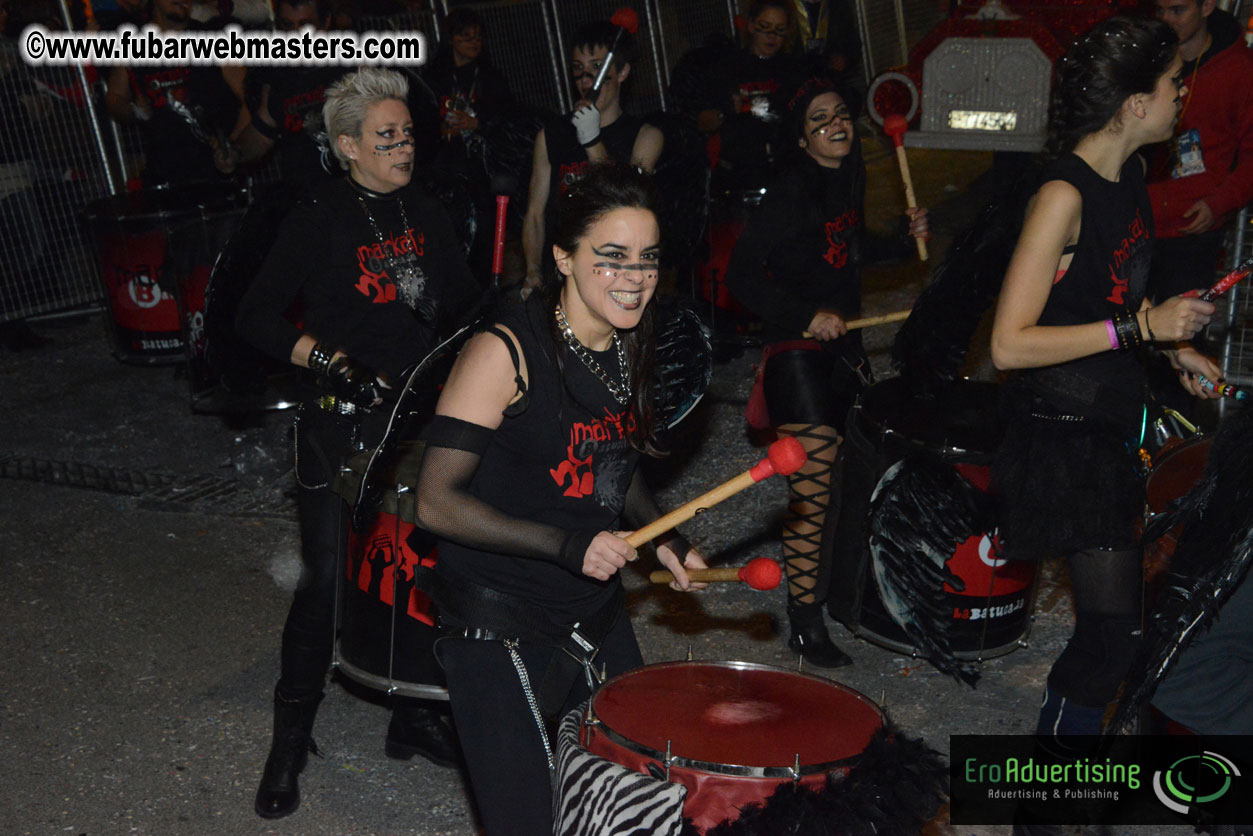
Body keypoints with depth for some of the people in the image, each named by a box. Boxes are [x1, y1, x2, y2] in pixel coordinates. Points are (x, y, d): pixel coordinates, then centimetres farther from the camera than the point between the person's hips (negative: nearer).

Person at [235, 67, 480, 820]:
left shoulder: (425, 215, 8)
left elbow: (464, 301, 19)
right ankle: (291, 738, 14)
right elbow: (257, 318, -6)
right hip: (341, 426, -5)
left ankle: (418, 721, 27)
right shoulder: (319, 221, -6)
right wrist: (321, 356, -20)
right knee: (330, 578, -4)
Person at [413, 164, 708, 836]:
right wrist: (568, 544, -27)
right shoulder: (506, 352, -19)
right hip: (501, 628, -7)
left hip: (596, 613, 7)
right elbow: (436, 503, -20)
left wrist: (662, 538, 2)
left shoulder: (630, 347, 3)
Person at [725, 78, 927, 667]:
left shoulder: (847, 181, 8)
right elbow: (742, 275, -19)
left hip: (842, 343, 8)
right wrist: (807, 316, -25)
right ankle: (804, 623, 4)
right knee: (811, 488, -8)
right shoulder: (789, 193, -16)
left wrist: (905, 239, 9)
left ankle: (834, 575, 36)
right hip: (796, 353, -8)